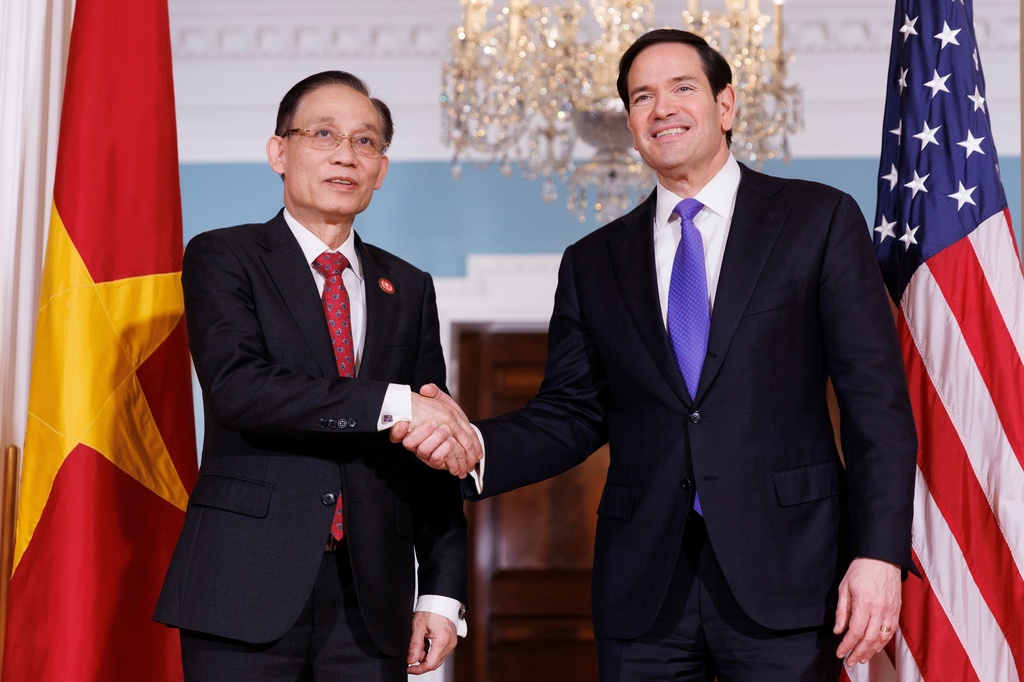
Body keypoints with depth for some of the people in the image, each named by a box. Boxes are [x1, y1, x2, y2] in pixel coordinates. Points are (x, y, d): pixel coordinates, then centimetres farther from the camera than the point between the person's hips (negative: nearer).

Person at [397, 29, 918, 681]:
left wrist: (879, 553, -11)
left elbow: (877, 399, -2)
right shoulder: (593, 263, 13)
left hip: (781, 578, -2)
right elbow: (572, 414, 10)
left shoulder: (820, 219, 3)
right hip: (644, 591, 3)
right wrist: (475, 445, -10)